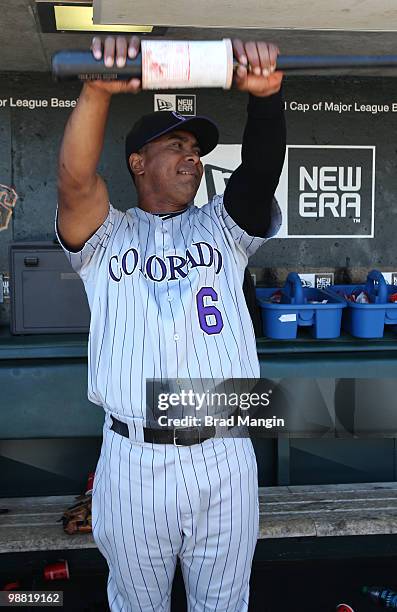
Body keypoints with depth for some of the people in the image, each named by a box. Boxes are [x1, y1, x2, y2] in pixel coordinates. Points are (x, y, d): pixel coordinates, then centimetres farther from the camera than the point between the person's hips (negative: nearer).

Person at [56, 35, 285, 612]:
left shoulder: (222, 227, 11)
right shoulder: (106, 236, 5)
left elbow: (262, 171, -8)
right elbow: (75, 180, -16)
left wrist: (267, 96, -27)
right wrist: (97, 92, -32)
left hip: (226, 457, 2)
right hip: (133, 460, -1)